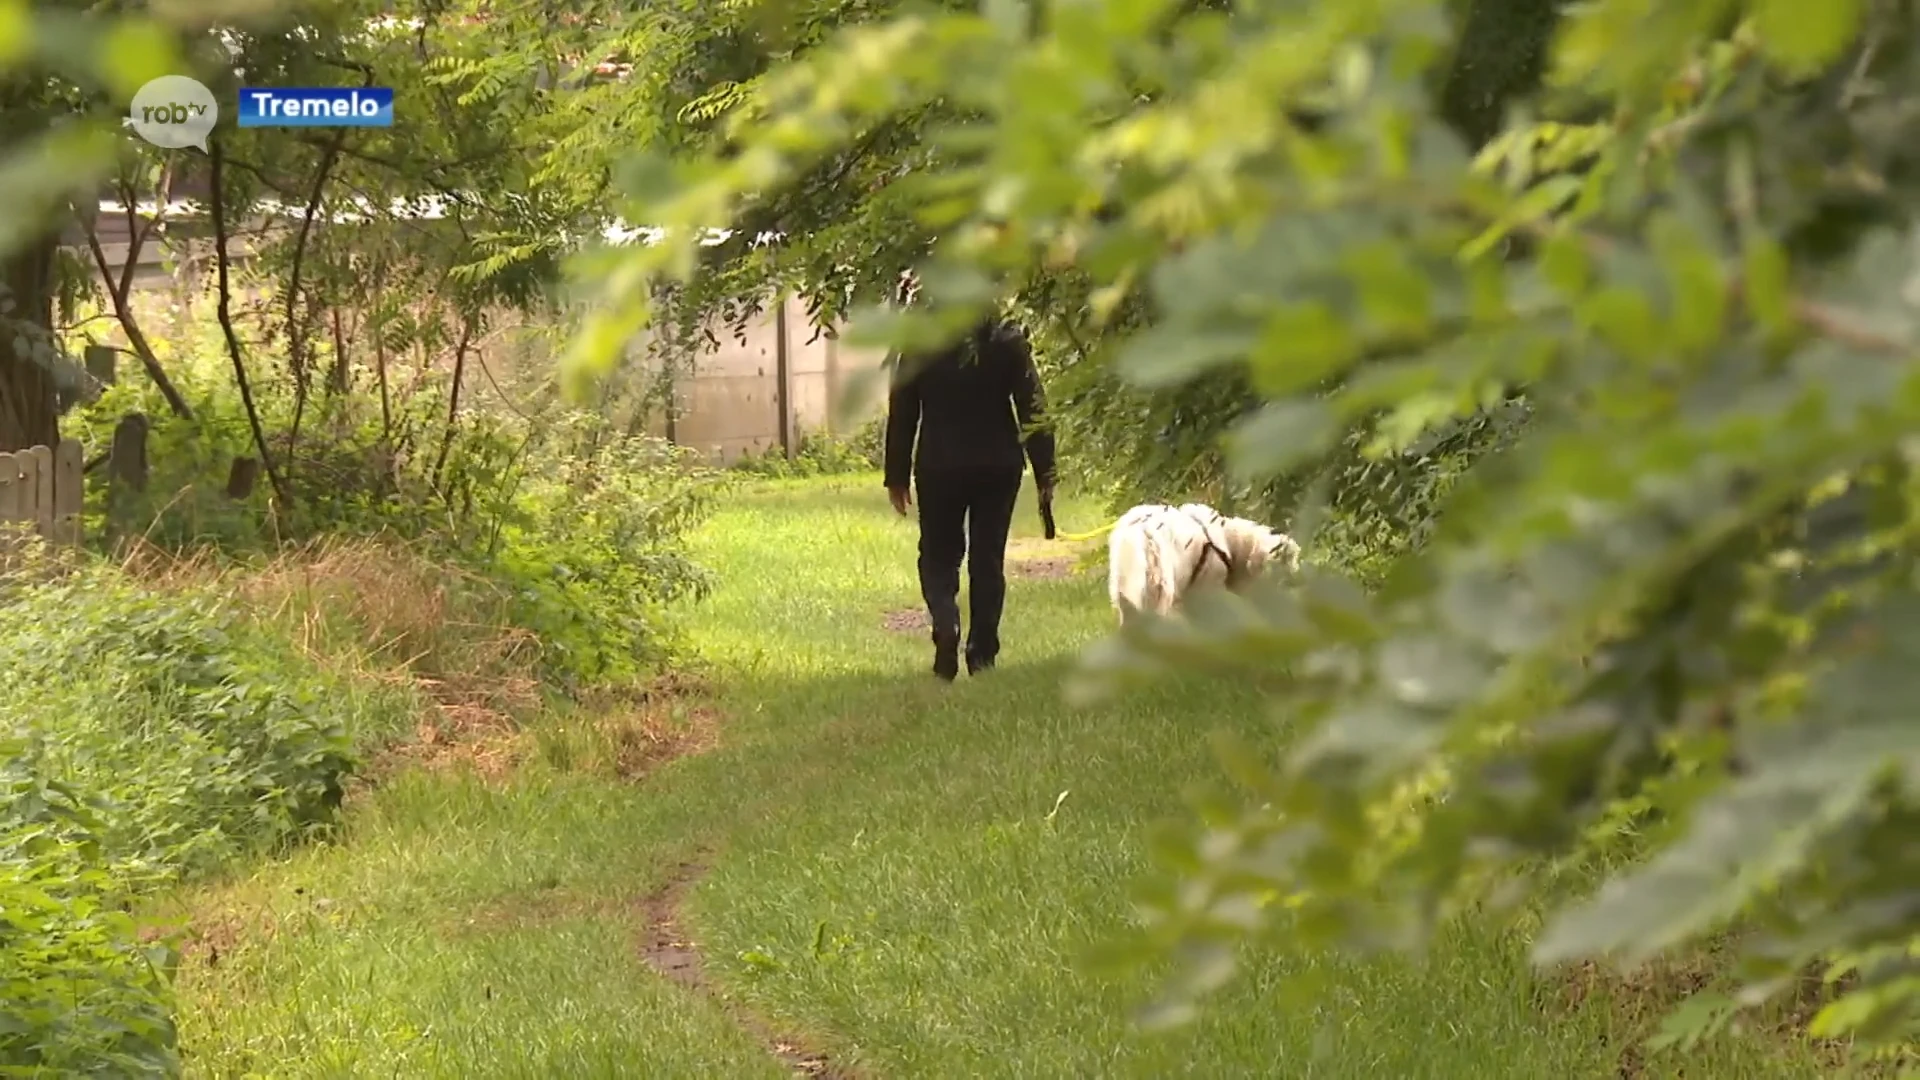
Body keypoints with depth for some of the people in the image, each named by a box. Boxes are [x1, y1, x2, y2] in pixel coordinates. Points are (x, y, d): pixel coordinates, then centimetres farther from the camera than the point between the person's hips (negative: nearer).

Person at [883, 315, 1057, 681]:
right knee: (988, 561, 10)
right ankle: (982, 654, 9)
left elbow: (901, 416, -1)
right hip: (998, 468, 1)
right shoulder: (1007, 340, -5)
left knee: (939, 558, 10)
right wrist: (1044, 472, 1)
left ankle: (946, 624, -17)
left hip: (939, 469, -1)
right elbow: (1033, 410, -4)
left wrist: (897, 476, 7)